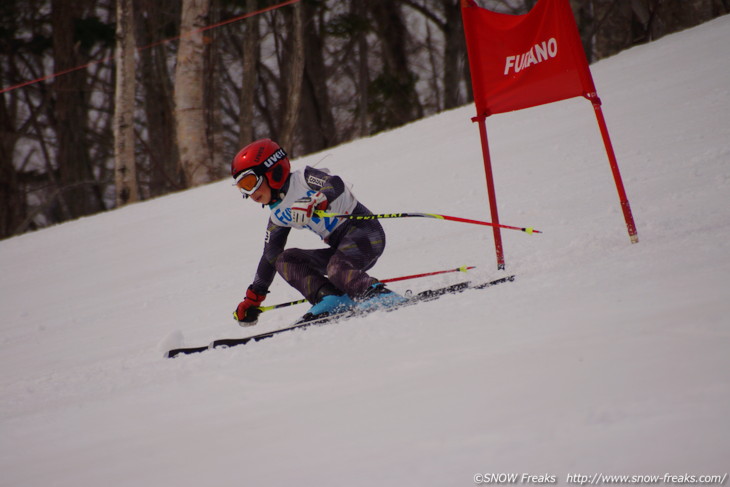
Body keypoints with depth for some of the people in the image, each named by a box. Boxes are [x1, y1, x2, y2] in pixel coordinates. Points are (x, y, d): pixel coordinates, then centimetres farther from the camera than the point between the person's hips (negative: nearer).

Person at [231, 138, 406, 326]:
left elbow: (336, 184, -25)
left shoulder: (302, 178, -7)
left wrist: (314, 203, -43)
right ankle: (331, 297, -19)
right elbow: (270, 257, 21)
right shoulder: (277, 216, 15)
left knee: (337, 270, -34)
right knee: (284, 260, -4)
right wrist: (253, 298, 20)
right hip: (341, 247, 9)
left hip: (364, 231, -8)